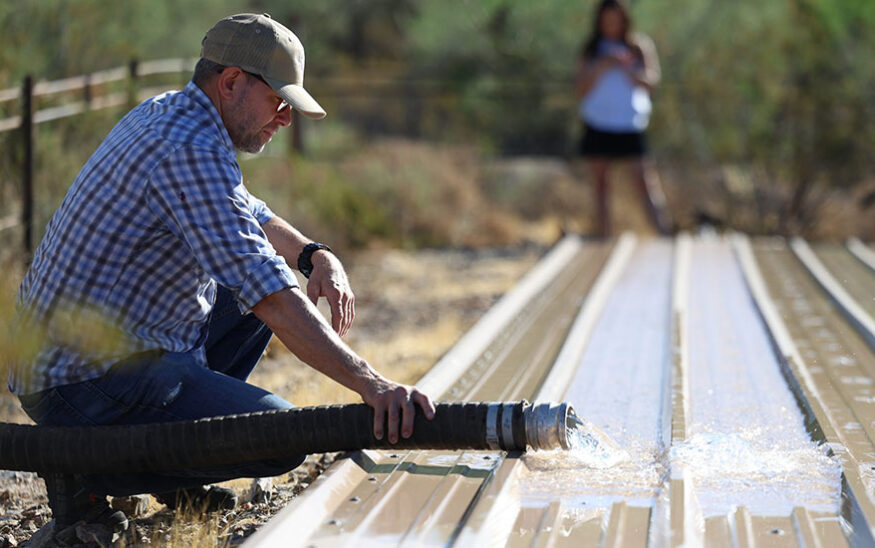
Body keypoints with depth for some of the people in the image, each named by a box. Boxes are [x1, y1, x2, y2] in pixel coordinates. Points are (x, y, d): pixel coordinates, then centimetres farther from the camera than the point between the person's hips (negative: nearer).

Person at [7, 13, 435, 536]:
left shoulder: (163, 115, 11)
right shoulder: (190, 150, -21)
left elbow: (250, 215, 25)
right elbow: (268, 294, -30)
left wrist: (316, 255, 4)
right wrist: (370, 383, -34)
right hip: (90, 380, -11)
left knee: (257, 285, 22)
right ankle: (85, 468, -7)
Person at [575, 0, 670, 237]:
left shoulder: (640, 46, 7)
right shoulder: (591, 49, 11)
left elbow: (651, 83, -1)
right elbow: (581, 89, 4)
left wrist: (628, 70, -17)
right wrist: (601, 68, -11)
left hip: (630, 124, -2)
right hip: (597, 123, 2)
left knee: (644, 178, -13)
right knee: (601, 182, 2)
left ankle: (662, 229, -21)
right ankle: (604, 233, 4)